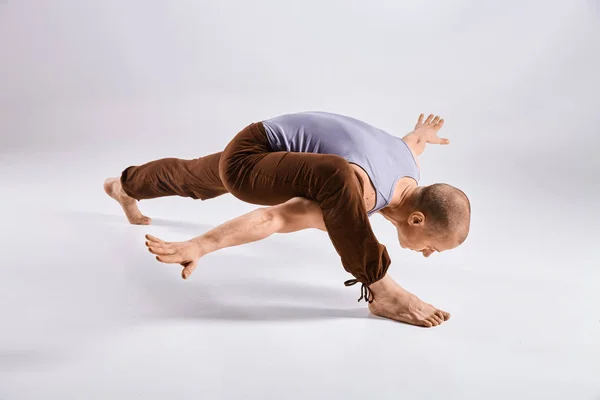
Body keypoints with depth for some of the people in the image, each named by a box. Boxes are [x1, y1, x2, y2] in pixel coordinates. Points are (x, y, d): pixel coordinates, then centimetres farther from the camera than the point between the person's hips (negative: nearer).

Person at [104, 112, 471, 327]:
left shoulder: (409, 169, -8)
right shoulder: (364, 194, -34)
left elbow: (410, 142, 19)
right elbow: (276, 218, -39)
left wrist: (420, 135, 41)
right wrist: (200, 246, -41)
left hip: (261, 153, 10)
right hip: (248, 158, -10)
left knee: (194, 179, 36)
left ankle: (125, 185, 66)